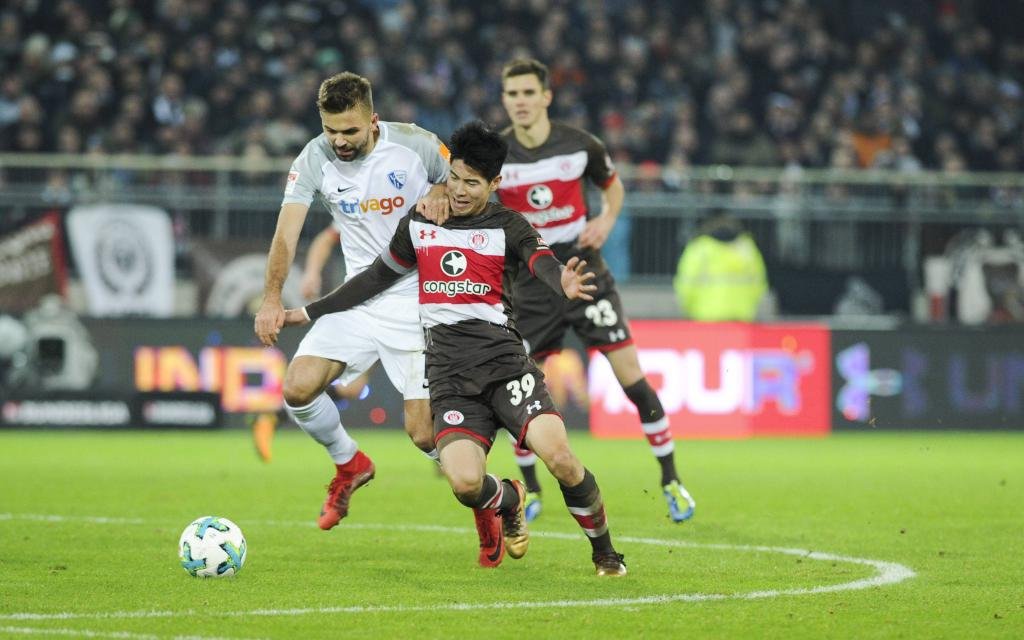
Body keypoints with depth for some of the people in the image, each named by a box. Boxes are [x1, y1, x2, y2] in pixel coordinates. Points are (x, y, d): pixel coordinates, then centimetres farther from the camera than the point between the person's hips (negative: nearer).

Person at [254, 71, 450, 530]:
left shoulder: (414, 145, -11)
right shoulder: (315, 159, -6)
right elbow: (287, 232, -14)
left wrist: (441, 193, -18)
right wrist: (271, 298, -28)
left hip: (419, 301, -3)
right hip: (359, 298, 3)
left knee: (422, 431, -11)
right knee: (298, 388, -13)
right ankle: (349, 464, 17)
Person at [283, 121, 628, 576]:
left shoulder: (507, 227, 2)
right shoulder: (418, 225, 13)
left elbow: (543, 263, -19)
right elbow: (377, 278, 28)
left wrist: (564, 283, -44)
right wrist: (310, 313, 30)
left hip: (504, 363, -2)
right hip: (450, 378, 2)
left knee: (557, 454, -23)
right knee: (465, 482, -21)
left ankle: (604, 551, 2)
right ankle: (509, 502, 18)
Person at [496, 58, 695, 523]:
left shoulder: (579, 145, -6)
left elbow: (612, 184, 13)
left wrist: (606, 220, -6)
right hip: (531, 284, 1)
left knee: (631, 377, -7)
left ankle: (671, 483, 5)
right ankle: (530, 492, 20)